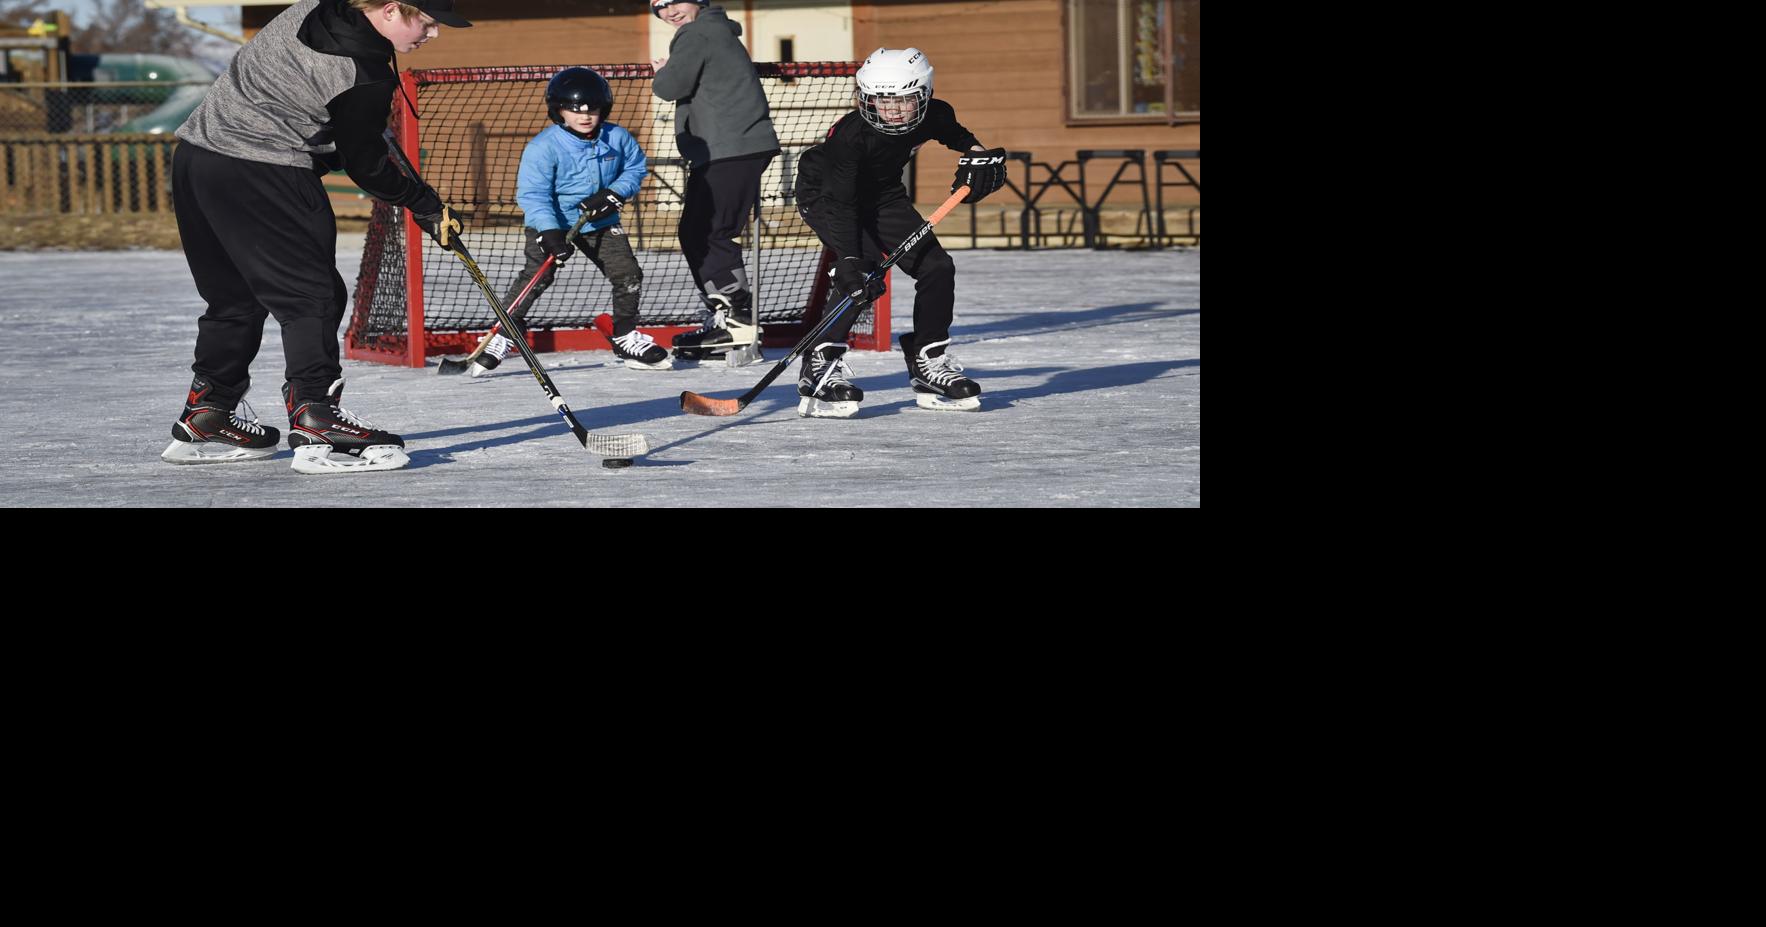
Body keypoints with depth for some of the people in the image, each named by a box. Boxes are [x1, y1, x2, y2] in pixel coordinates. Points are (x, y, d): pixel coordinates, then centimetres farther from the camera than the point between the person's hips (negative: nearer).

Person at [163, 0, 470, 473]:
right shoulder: (363, 77, -16)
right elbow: (364, 165, -5)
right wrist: (427, 206, 6)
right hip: (261, 177, -9)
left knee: (234, 296, 19)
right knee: (314, 295, -4)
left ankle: (205, 419, 26)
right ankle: (316, 423, -11)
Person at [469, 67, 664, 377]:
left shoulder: (617, 138, -7)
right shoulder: (543, 146, -22)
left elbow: (636, 167, 7)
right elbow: (532, 194, -24)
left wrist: (615, 194, -12)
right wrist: (550, 233, -34)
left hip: (600, 223, 5)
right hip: (551, 223, -5)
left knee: (628, 274, 0)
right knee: (537, 276, -18)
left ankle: (626, 338, 21)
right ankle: (499, 340, -14)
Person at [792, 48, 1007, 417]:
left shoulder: (934, 116, -19)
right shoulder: (851, 134, -35)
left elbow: (959, 137, 7)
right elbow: (840, 203, -37)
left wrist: (978, 154, -15)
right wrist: (850, 261, -46)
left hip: (882, 194, 6)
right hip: (823, 193, -6)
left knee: (937, 267, -2)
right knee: (860, 273, -28)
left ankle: (929, 360, 14)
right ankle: (820, 366, -25)